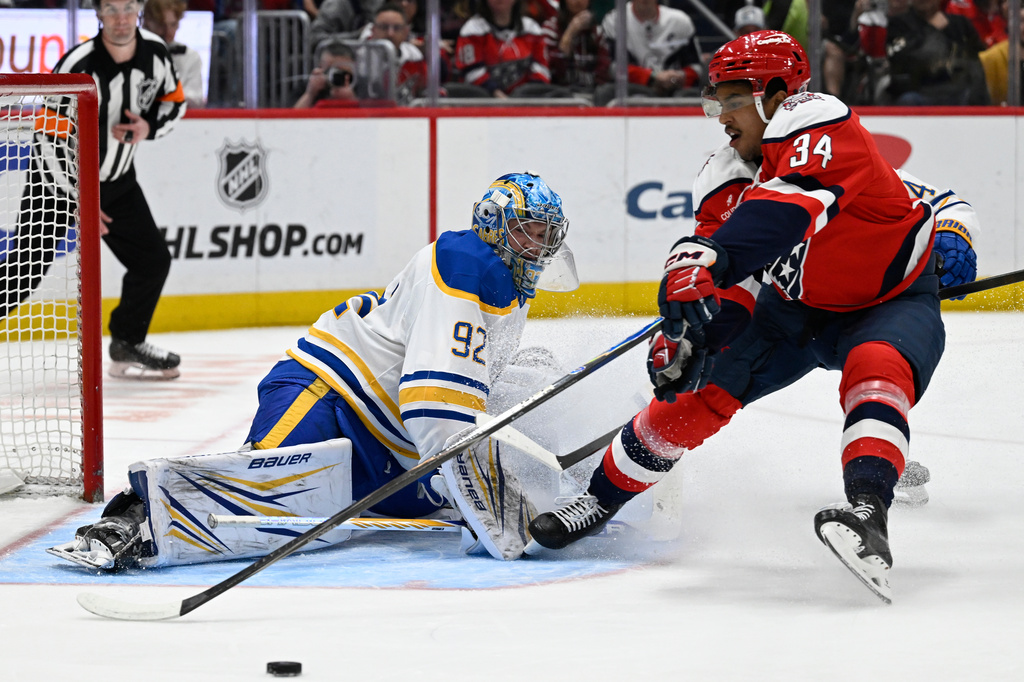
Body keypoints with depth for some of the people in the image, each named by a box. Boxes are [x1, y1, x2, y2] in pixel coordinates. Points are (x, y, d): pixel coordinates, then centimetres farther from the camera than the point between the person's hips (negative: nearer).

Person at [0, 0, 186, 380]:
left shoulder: (155, 53, -8)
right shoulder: (78, 65, -27)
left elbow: (174, 102, 10)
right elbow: (51, 141, -25)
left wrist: (148, 127, -13)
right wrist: (80, 202, -22)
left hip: (117, 179, 6)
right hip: (61, 178, -6)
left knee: (153, 260, 5)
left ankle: (127, 345, 22)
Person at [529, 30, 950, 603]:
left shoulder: (823, 127, -29)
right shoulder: (735, 175, -5)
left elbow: (788, 208, -48)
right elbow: (737, 275, 1)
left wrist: (711, 256, -60)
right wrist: (685, 334, -14)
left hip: (893, 300, -7)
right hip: (795, 304, 7)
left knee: (877, 370, -39)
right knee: (698, 387, -3)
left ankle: (868, 510, -54)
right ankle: (601, 499, 13)